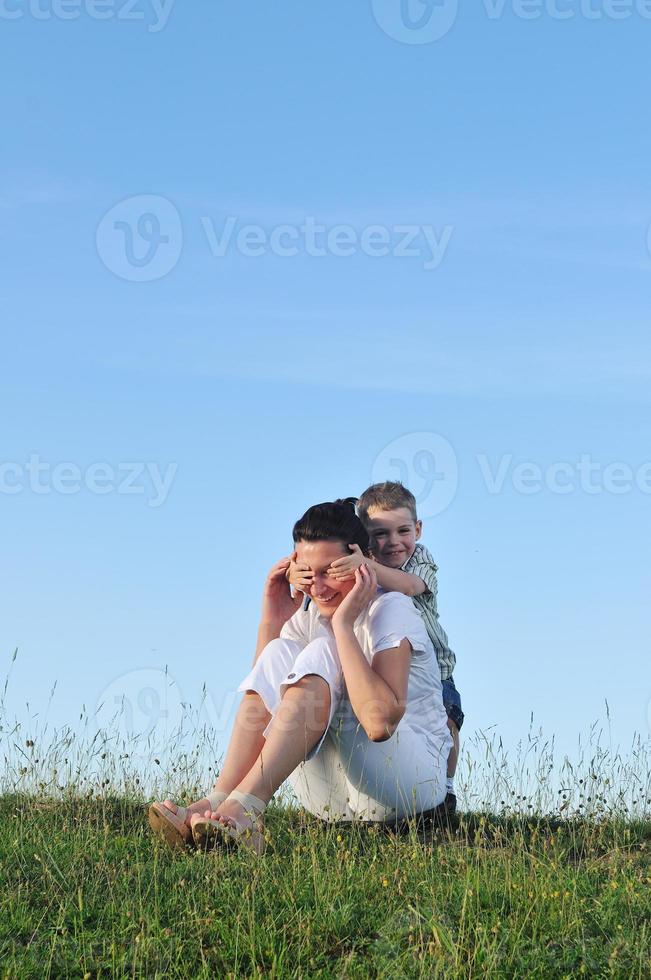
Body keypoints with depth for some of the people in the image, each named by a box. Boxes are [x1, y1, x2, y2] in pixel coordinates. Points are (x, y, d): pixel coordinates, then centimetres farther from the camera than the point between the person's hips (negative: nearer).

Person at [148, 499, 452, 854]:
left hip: (414, 777, -6)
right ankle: (218, 802, -32)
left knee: (320, 655, -25)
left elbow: (380, 721, -28)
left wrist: (343, 623, -25)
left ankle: (242, 807, -42)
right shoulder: (307, 619, 9)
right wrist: (271, 620, -8)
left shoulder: (393, 609, -11)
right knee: (279, 652, -14)